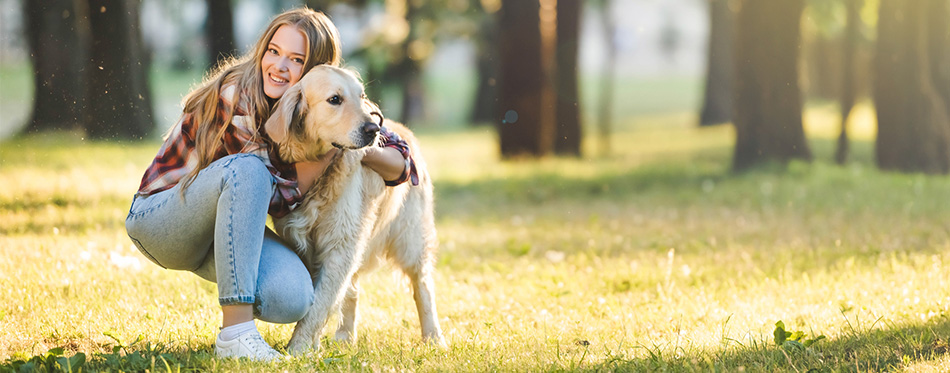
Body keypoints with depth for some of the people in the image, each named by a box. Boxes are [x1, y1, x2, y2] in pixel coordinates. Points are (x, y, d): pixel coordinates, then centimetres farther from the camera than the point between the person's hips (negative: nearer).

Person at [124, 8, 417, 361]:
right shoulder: (236, 96, -22)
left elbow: (403, 165, -3)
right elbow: (277, 198, -22)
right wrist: (329, 149, -32)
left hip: (223, 228, 5)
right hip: (159, 220, -5)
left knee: (292, 298, -27)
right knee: (246, 169, -37)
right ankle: (235, 333, -37)